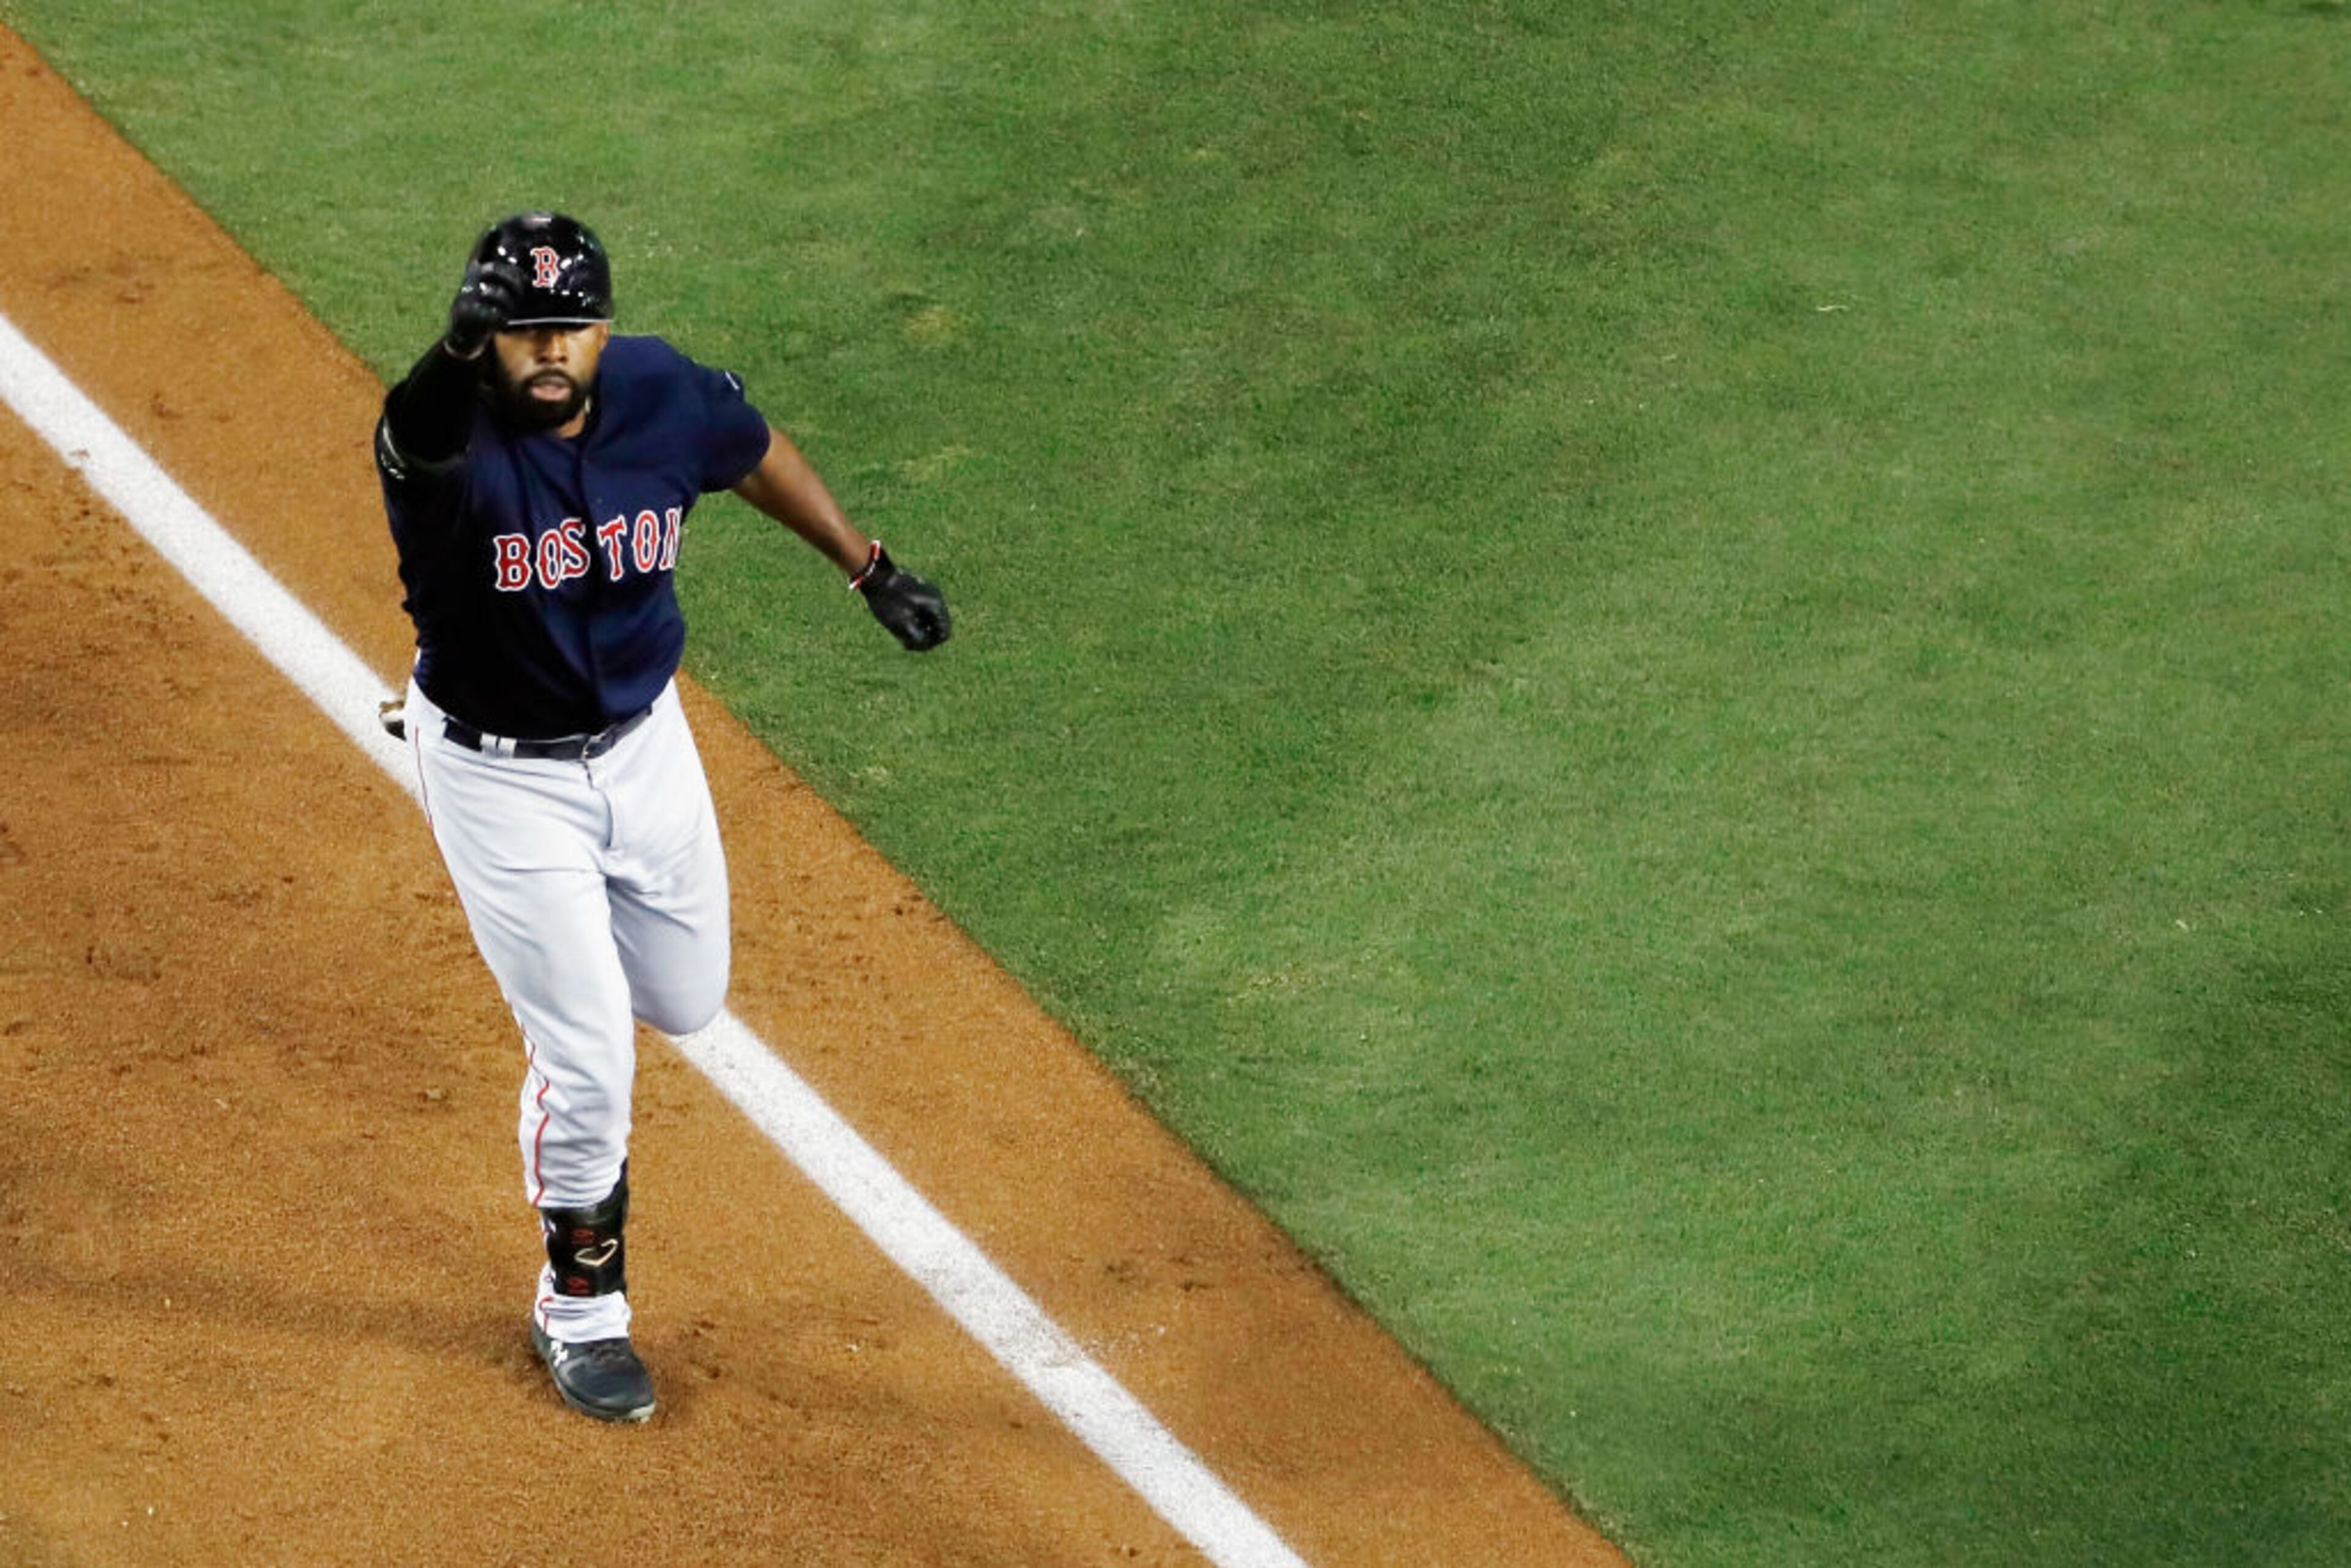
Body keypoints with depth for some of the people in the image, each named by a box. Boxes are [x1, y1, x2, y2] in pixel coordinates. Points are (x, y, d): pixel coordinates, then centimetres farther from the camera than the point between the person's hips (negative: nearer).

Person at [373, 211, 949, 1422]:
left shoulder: (665, 400, -15)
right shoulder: (448, 439, -29)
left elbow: (758, 452, 7)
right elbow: (422, 434, -55)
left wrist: (869, 566, 14)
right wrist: (464, 356, -76)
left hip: (643, 745, 5)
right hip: (498, 775, -5)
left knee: (685, 1000, 20)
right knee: (587, 1057, -2)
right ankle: (578, 1309, 22)